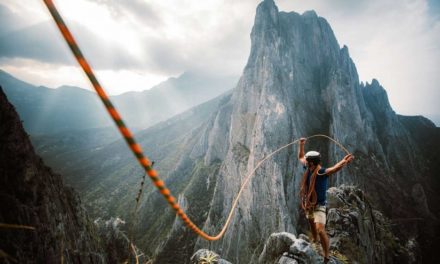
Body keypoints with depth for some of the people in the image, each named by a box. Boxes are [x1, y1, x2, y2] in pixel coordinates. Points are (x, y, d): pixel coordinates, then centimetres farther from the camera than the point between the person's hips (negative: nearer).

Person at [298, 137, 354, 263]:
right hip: (308, 204, 7)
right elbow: (300, 157, 12)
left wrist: (344, 162, -59)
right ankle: (314, 240, 56)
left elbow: (335, 168, -43)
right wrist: (301, 144, 8)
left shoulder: (322, 172, -24)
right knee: (312, 225, 29)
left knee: (320, 230, -19)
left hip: (319, 205, -7)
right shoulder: (308, 168, -5)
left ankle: (327, 257, -4)